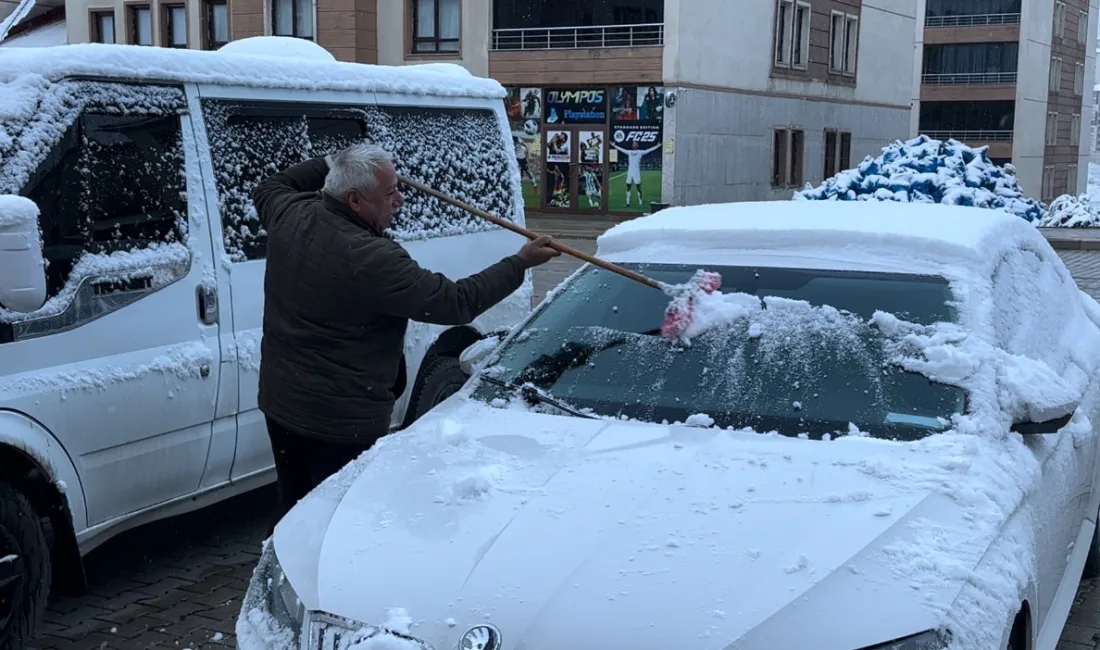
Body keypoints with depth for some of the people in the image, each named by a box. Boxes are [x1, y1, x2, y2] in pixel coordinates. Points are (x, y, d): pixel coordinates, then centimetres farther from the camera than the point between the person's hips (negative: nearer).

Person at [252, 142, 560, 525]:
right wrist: (521, 263, -10)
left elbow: (268, 189, 24)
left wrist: (328, 164, 21)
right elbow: (456, 303, -20)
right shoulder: (373, 260, -26)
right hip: (343, 422, -8)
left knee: (294, 515, 20)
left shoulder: (290, 215, -3)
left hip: (279, 403, 8)